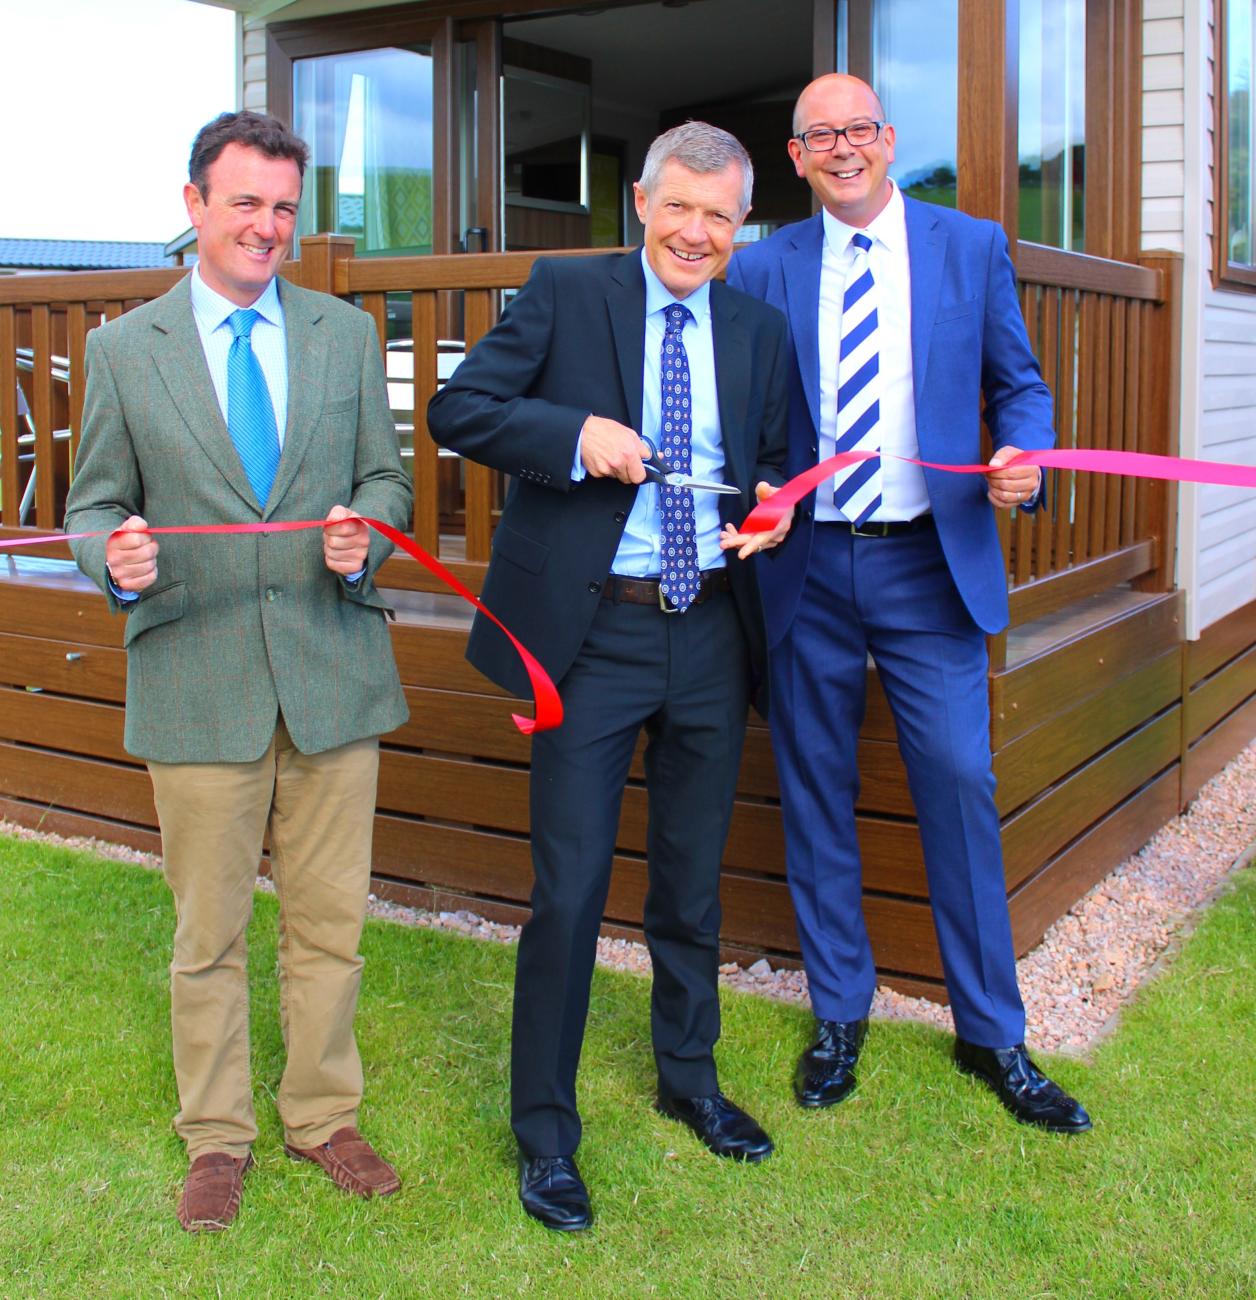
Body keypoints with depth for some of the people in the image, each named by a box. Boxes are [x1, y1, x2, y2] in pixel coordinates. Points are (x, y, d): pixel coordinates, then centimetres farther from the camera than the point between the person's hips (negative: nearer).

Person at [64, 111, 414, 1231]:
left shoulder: (347, 333, 9)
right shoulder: (123, 349, 3)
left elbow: (386, 476, 10)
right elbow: (96, 504, 5)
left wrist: (366, 535, -12)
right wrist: (115, 558, -18)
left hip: (333, 672, 2)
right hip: (197, 683, -1)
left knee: (329, 924, 11)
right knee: (208, 932, 9)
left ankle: (324, 1118, 31)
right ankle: (217, 1138, 29)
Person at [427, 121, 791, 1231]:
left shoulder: (759, 330, 10)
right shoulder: (565, 292, -1)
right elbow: (458, 409, -7)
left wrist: (772, 502, -5)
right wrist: (576, 434, -21)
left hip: (711, 632, 4)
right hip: (594, 631, -4)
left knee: (694, 878, 17)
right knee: (570, 888, -1)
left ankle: (689, 1080, 38)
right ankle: (545, 1133, 17)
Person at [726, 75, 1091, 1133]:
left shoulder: (972, 248, 5)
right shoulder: (762, 270, 5)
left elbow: (1018, 384, 9)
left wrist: (1023, 460, -11)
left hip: (931, 566, -1)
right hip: (807, 568, 1)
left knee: (961, 788, -1)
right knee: (816, 798, 9)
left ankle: (992, 1033, 17)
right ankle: (839, 1016, 27)